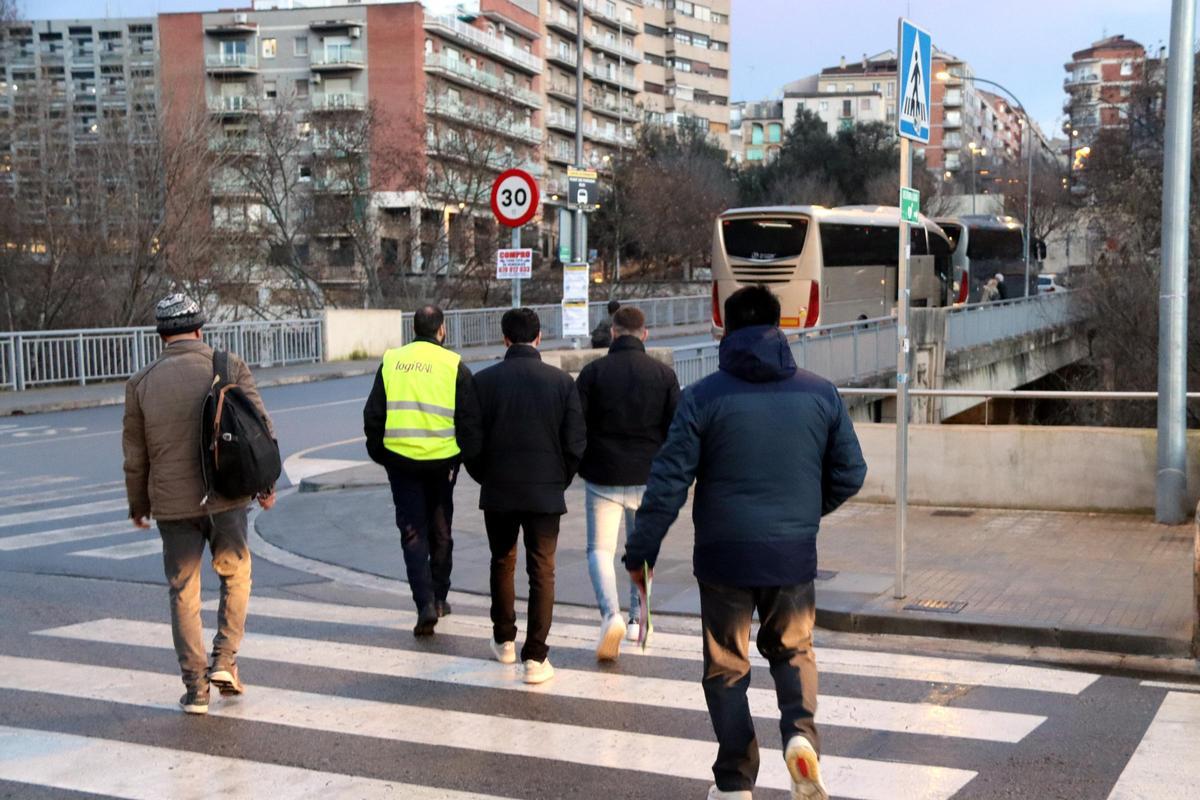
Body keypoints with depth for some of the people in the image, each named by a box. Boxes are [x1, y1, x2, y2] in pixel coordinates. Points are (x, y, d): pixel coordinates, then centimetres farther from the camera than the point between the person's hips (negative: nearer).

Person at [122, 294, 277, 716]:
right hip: (226, 496, -1)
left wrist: (138, 504, 19)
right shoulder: (229, 367, -4)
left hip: (173, 504, 1)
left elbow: (134, 453, 6)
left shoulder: (142, 383, 1)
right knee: (235, 576, 19)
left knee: (183, 593, 9)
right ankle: (224, 660, 9)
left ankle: (195, 688, 10)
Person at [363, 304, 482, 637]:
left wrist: (378, 453, 17)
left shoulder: (391, 361, 3)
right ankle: (439, 598, 27)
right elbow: (470, 419, -4)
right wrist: (470, 455, 9)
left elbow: (373, 415, 7)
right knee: (440, 529, 16)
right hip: (442, 460, 0)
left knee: (413, 531, 3)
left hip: (400, 460, 1)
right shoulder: (454, 366, -3)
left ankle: (425, 603, -10)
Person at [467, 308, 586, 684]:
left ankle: (504, 641, 32)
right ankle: (535, 658, 1)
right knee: (542, 572, 4)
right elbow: (575, 443, -4)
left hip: (497, 491, 1)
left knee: (502, 565, 20)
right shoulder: (561, 381, -4)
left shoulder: (484, 381, -5)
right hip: (546, 493, -1)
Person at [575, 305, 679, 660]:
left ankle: (611, 614, -19)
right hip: (648, 479, 2)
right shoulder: (664, 374, -1)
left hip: (603, 478, -2)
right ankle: (638, 620, 24)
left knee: (600, 548, 3)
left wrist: (579, 467, 9)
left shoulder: (593, 372, -5)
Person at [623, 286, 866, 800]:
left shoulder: (703, 397, -8)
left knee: (726, 667, 12)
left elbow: (668, 481, -10)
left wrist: (641, 551, -2)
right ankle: (800, 732, -4)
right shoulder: (820, 394, 1)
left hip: (724, 554, -2)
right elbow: (850, 474, 6)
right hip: (794, 552, 2)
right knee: (793, 651, 22)